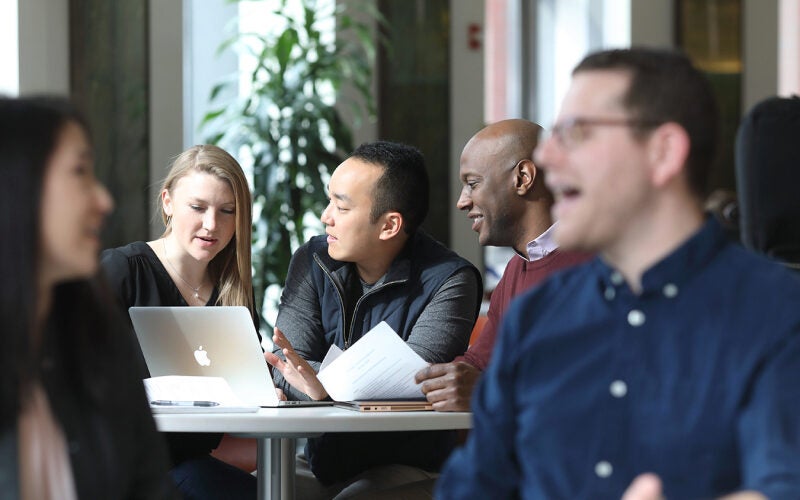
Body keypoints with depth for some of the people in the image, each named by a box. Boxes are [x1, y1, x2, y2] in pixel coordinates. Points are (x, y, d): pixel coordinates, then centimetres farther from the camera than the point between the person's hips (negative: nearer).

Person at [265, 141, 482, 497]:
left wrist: (326, 383, -34)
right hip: (319, 462, 5)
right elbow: (286, 365, -2)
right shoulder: (313, 261, 7)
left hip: (407, 468, -5)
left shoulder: (448, 280, -8)